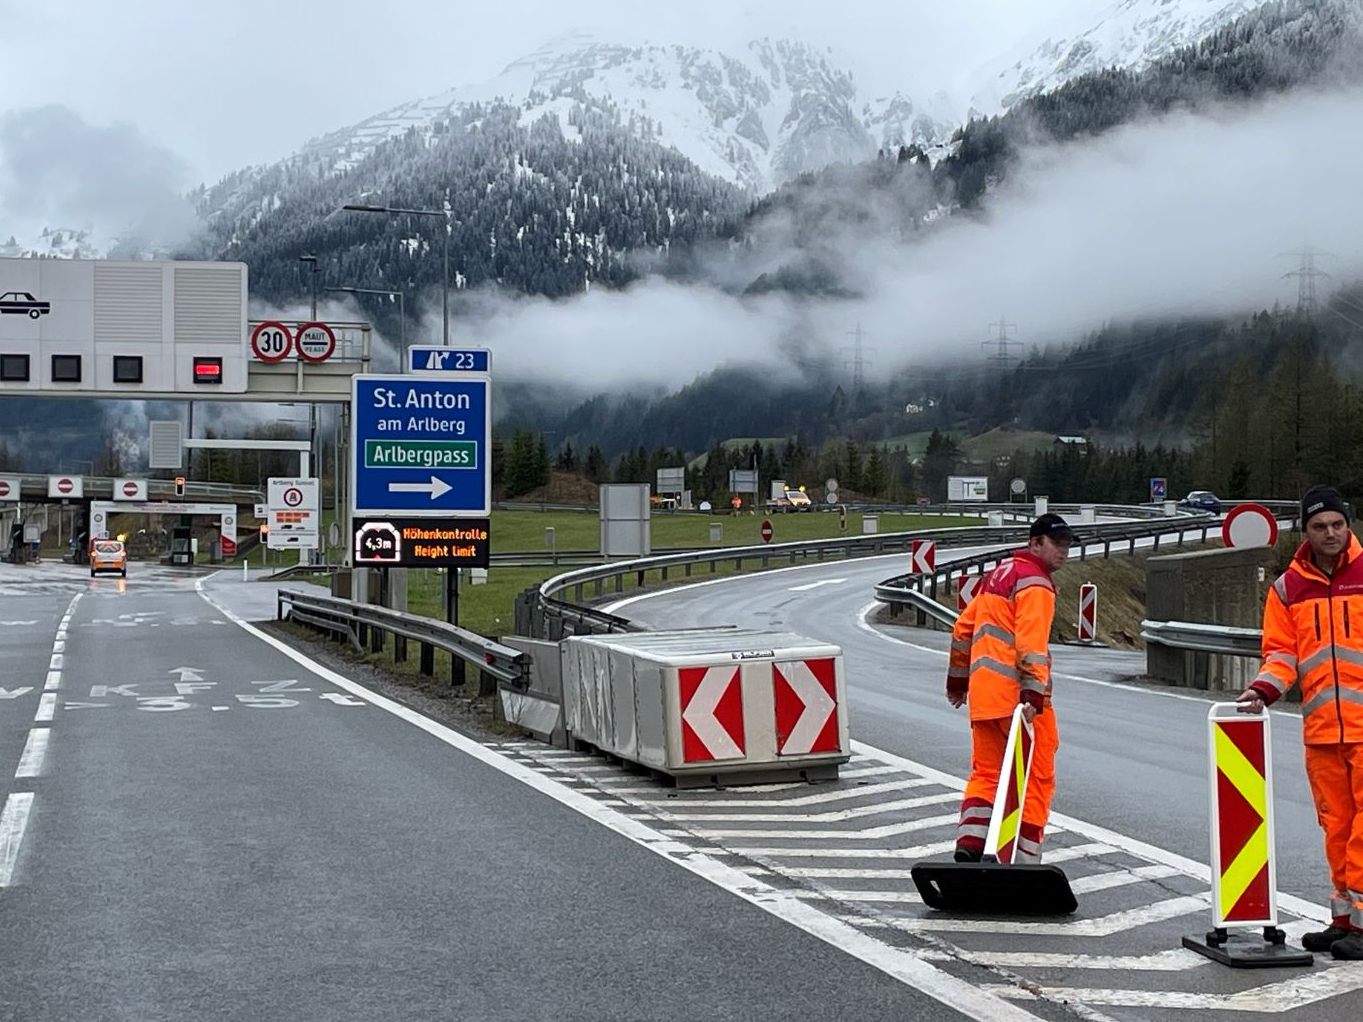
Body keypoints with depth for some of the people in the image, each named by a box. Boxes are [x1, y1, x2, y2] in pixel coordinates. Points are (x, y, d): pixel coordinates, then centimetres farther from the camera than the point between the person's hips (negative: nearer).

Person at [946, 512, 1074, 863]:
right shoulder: (1035, 583, -8)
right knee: (1037, 778, 1)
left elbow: (964, 629, 25)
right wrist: (1034, 692, -27)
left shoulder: (998, 575, 20)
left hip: (983, 694, 8)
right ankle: (1026, 859, 2)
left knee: (985, 772, 15)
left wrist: (957, 677, 33)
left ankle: (969, 844, 4)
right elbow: (1031, 641, -21)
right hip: (1016, 697, -8)